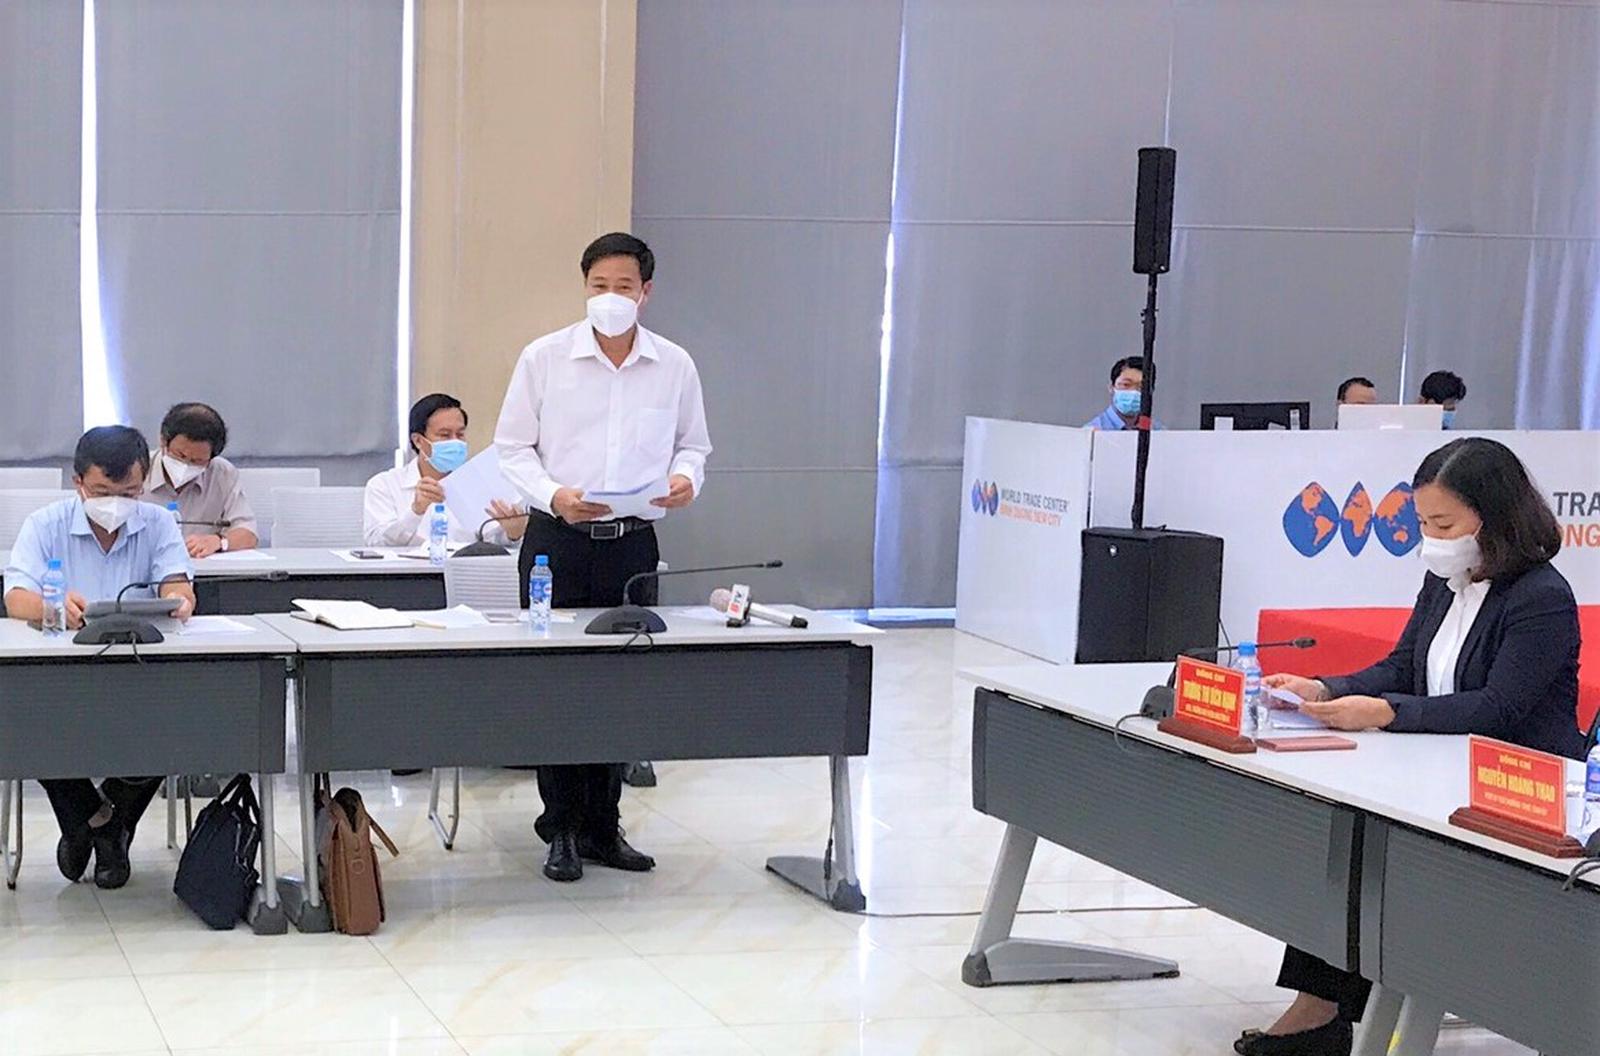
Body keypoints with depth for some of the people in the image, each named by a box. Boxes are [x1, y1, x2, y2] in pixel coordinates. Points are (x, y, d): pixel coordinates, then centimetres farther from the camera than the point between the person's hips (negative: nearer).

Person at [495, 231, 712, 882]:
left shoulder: (674, 366, 5)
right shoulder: (545, 358, 0)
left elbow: (693, 444, 16)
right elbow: (511, 447, 2)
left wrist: (686, 476, -8)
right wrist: (553, 494, -15)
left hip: (633, 541, 2)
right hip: (558, 538, -2)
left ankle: (602, 828, 16)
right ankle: (562, 829, 9)